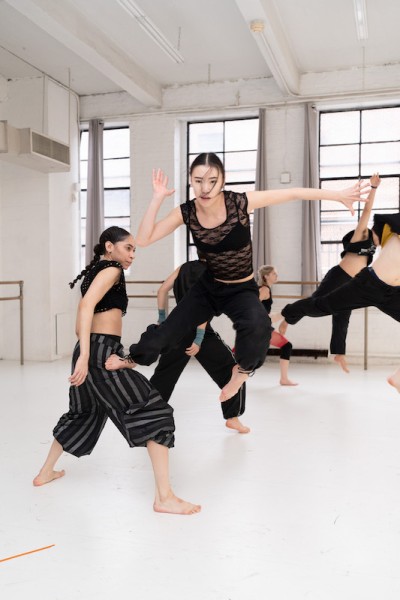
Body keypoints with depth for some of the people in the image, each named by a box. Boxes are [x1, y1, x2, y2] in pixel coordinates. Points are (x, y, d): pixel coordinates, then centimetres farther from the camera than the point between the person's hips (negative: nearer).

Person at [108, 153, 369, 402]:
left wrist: (339, 194, -12)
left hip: (242, 290, -3)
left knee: (257, 327, -37)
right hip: (208, 287, 3)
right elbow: (143, 240, -15)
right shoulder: (186, 212, -15)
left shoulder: (240, 202, -24)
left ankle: (243, 370, -2)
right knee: (161, 337, -2)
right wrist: (157, 199, -24)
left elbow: (293, 193, -16)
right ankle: (130, 360, 34)